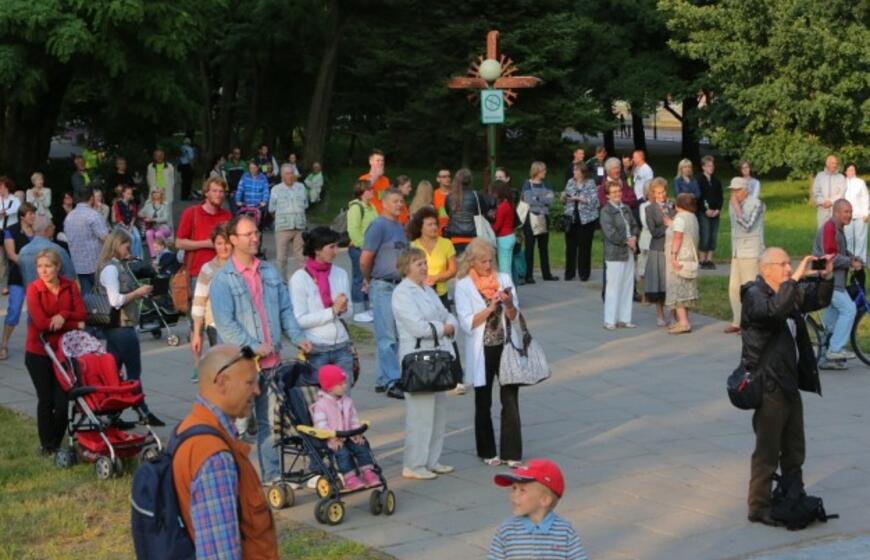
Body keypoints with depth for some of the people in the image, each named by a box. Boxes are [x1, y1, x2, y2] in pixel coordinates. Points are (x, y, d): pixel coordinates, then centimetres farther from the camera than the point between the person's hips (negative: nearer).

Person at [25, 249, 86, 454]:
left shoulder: (70, 286, -1)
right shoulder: (33, 289, -13)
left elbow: (81, 314, -4)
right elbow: (41, 322, -20)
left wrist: (63, 315, -24)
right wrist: (74, 324, -16)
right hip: (39, 352, -2)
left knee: (62, 401, -1)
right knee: (46, 400, 4)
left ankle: (57, 443, 17)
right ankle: (47, 445, 17)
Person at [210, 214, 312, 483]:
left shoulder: (270, 272, 12)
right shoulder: (223, 279, -6)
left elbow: (285, 309, 14)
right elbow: (225, 323, -13)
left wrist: (298, 337, -1)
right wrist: (253, 347, -18)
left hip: (272, 360, 6)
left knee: (270, 420, 12)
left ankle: (272, 474, 19)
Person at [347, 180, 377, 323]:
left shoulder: (371, 207, 14)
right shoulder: (355, 207, -14)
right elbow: (353, 230, -21)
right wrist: (363, 246, -19)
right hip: (358, 248, -9)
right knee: (359, 279, -3)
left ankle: (366, 309, 24)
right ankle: (358, 312, 3)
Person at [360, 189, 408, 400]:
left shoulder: (400, 227, 15)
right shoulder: (379, 226, -10)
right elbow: (365, 259, -13)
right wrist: (369, 280, 2)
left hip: (399, 286, 8)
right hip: (383, 287, -8)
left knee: (396, 336, 10)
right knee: (387, 337, -6)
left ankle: (383, 380, 17)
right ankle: (392, 381, -5)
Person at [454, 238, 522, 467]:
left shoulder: (504, 279, 4)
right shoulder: (463, 286, -4)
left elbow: (514, 316, 5)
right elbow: (467, 323, -11)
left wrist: (509, 304, -15)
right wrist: (490, 307, -19)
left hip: (507, 346, 1)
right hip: (482, 351, -1)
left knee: (510, 399, -4)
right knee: (483, 403, 10)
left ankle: (511, 453, 1)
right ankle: (487, 452, 23)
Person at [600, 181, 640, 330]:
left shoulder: (626, 209, 13)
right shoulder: (606, 211, -10)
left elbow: (635, 226, 14)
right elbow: (610, 232, -17)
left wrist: (634, 238, -6)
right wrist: (626, 241, -12)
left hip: (629, 252, 7)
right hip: (614, 254, -7)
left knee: (628, 286, 10)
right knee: (613, 287, -3)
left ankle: (624, 318, 18)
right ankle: (610, 320, 4)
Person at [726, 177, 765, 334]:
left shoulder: (755, 203, -10)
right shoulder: (734, 205, 11)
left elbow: (747, 225, -22)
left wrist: (736, 206, -18)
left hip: (751, 254, -7)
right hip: (737, 253, 7)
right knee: (733, 288, 8)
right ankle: (737, 322, 18)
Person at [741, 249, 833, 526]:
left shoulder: (789, 292, 10)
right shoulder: (754, 295, -13)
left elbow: (818, 300, 17)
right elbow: (774, 310, -34)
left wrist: (826, 277, -1)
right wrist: (795, 279, -32)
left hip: (790, 383, 8)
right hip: (768, 386, -8)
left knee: (795, 449, 17)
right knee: (767, 452, -2)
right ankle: (758, 507, 8)